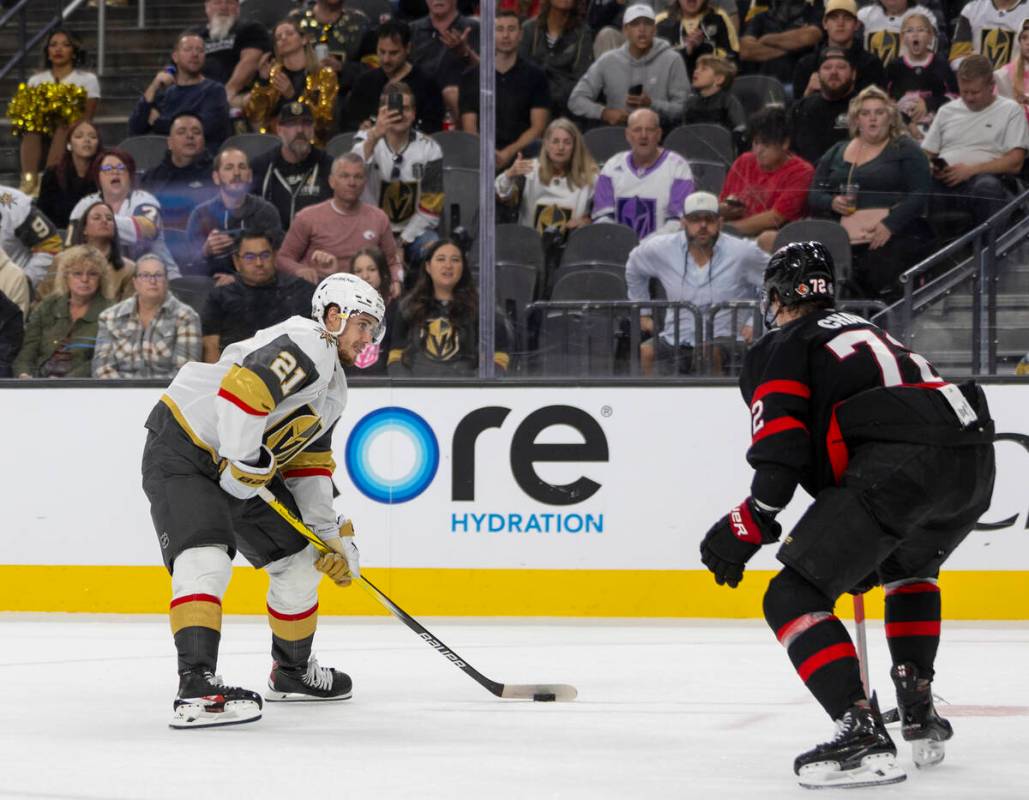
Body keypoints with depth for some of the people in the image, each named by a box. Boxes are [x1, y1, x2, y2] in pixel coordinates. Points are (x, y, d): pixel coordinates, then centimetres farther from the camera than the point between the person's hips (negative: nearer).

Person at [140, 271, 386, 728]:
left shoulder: (334, 389, 15)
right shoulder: (307, 346, -18)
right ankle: (196, 688, -36)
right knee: (206, 562, -27)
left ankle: (293, 672, 35)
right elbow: (241, 389, -33)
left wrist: (332, 534, 11)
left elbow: (309, 464, 18)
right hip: (183, 451, -10)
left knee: (298, 561, 14)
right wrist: (245, 464, -25)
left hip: (242, 467, 11)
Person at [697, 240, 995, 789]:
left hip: (898, 468, -8)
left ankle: (863, 733, -18)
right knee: (909, 568, 37)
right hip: (975, 459, 8)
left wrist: (746, 528, 4)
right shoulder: (865, 332, 37)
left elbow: (783, 447, -3)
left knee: (794, 597, -2)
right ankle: (918, 712, 30)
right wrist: (866, 554, 45)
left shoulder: (777, 349, 14)